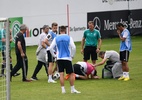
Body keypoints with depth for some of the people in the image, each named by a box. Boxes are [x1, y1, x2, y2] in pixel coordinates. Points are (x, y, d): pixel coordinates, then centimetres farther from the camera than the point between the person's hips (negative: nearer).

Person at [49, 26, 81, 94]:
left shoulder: (56, 38, 3)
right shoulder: (69, 38, -3)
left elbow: (50, 48, -1)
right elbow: (73, 47, -11)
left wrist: (54, 55, 11)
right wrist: (72, 55, 3)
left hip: (59, 58, 2)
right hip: (67, 58, -2)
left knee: (61, 74, 3)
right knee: (71, 74, 5)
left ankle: (63, 89, 2)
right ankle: (72, 89, 4)